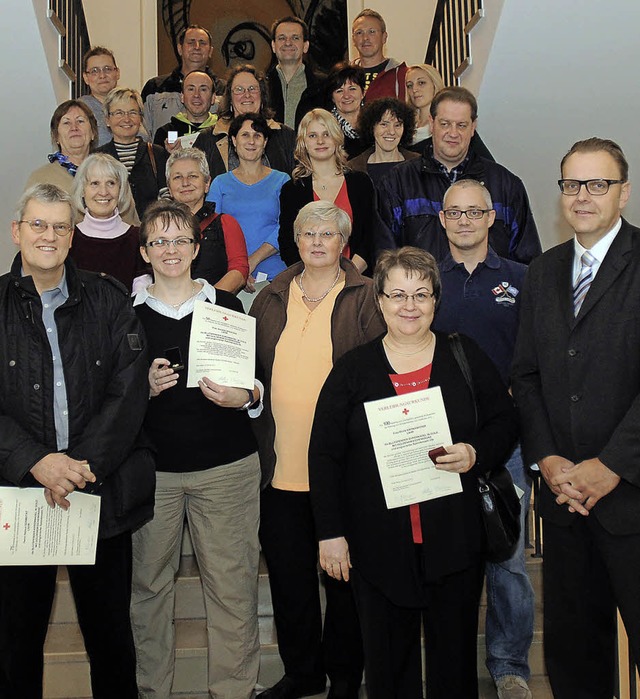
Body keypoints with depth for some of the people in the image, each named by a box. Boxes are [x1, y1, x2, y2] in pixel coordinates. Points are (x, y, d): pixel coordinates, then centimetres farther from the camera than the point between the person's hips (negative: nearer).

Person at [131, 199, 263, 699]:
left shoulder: (227, 305, 7)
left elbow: (258, 382, 11)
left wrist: (243, 396, -11)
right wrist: (145, 388, -11)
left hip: (227, 467, 0)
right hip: (150, 468, 0)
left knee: (232, 585, 1)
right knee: (148, 583, 5)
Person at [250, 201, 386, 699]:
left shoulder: (365, 299, -1)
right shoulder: (271, 299, 12)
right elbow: (251, 368, 18)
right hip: (281, 466, 4)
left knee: (344, 576, 9)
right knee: (288, 575, 13)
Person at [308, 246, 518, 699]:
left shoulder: (466, 358, 4)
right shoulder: (352, 370, 2)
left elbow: (505, 421, 10)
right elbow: (324, 455, 2)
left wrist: (477, 454, -12)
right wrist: (330, 533, -2)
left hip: (455, 539, 1)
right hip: (378, 542, 0)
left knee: (455, 658, 10)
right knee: (388, 662, 10)